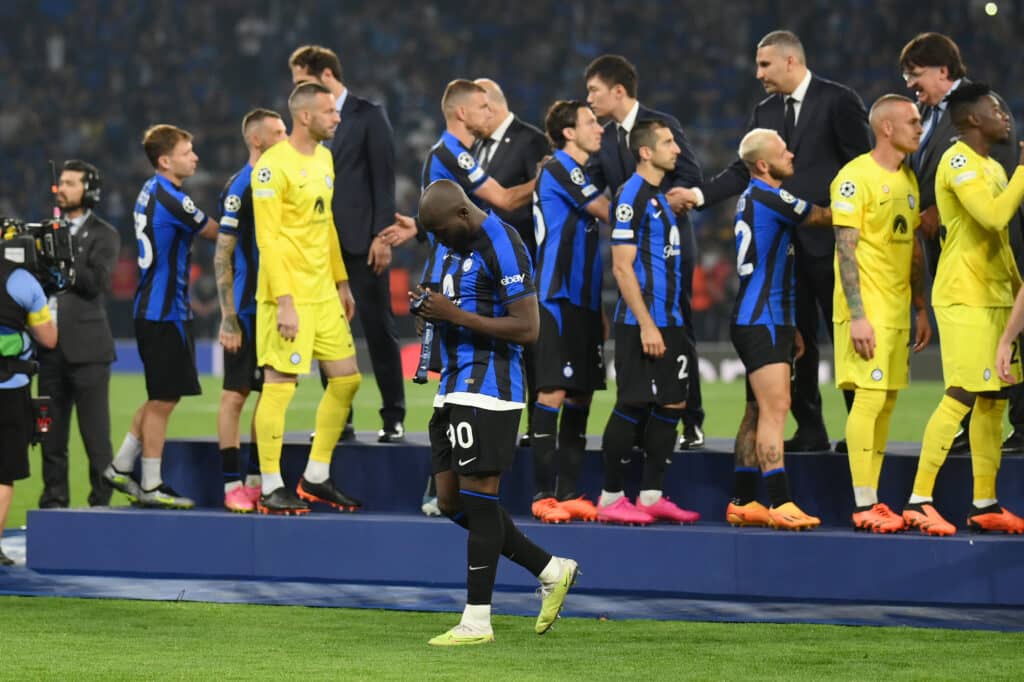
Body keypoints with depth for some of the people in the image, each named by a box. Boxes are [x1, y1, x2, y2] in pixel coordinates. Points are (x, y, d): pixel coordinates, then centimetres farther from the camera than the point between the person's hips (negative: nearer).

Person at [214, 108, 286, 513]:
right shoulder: (241, 187, -11)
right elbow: (222, 256, -13)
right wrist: (228, 318, -17)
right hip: (247, 309, -8)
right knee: (236, 393, -4)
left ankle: (257, 480, 17)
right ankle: (232, 484, -2)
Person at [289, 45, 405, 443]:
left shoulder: (368, 116, -2)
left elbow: (383, 179, -6)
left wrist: (382, 235, -13)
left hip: (361, 242, -5)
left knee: (379, 330, -1)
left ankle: (393, 419, 4)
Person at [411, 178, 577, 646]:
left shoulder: (501, 248, -15)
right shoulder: (457, 246, 15)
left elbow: (527, 328, -19)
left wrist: (454, 315, -21)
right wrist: (433, 308, 5)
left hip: (488, 392, -10)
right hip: (454, 388, 10)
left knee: (478, 499, -6)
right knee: (452, 502, 9)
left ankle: (477, 621, -1)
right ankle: (552, 572, 20)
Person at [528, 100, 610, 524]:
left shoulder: (578, 174, 19)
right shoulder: (558, 169, -9)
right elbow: (610, 212, -13)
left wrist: (597, 310, 21)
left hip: (582, 303, 9)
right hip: (557, 300, -9)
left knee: (580, 396, 7)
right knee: (552, 393, -10)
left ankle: (568, 494, 9)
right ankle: (544, 495, -9)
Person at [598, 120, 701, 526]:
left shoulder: (658, 198, 16)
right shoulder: (632, 196, -12)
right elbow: (622, 267, -16)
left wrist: (671, 323, 18)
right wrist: (646, 325, -19)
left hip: (668, 321, 9)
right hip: (642, 324, -9)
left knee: (670, 404, 8)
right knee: (632, 406, -7)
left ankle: (651, 496, 12)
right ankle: (610, 499, -1)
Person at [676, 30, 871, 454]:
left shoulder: (838, 101, -6)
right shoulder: (765, 112, 12)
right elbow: (744, 171, 8)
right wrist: (700, 195, -6)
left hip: (829, 239, -6)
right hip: (785, 241, 6)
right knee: (796, 339, 7)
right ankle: (810, 430, 13)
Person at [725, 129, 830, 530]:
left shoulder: (752, 199, 18)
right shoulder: (769, 197, -14)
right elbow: (826, 218, -5)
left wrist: (790, 328, 27)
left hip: (762, 322, 10)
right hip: (761, 322, -10)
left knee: (758, 412, 11)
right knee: (775, 409, -15)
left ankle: (742, 503, 12)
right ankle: (781, 505, -21)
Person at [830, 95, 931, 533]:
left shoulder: (907, 179, 15)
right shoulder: (856, 177, -11)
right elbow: (847, 250, -14)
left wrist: (921, 310, 17)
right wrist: (857, 316, -20)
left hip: (897, 310, 8)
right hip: (867, 310, -8)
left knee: (887, 399, 8)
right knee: (870, 397, -11)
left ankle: (873, 501, 13)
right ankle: (863, 507, -10)